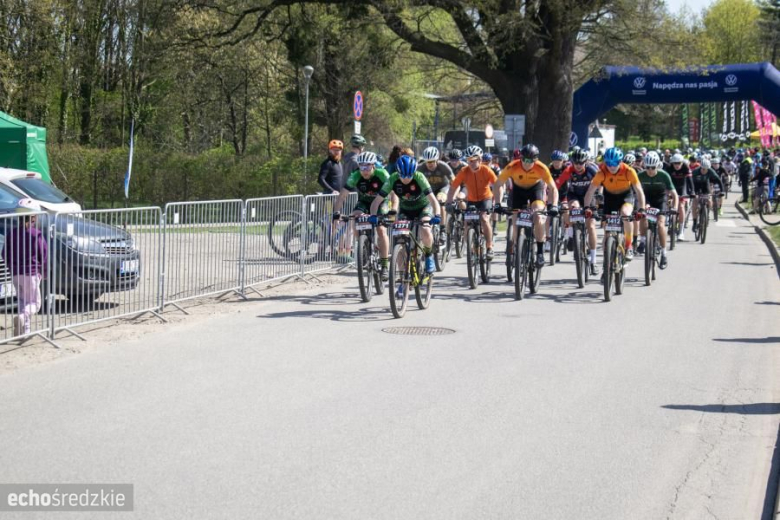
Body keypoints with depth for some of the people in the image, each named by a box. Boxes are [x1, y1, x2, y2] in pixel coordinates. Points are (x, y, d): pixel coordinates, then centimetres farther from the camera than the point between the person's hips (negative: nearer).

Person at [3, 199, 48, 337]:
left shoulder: (12, 233, 3)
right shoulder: (37, 234, -10)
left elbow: (5, 254, 7)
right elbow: (44, 256, -7)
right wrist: (43, 272, 7)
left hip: (15, 274, 5)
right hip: (32, 273, -5)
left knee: (22, 301, 18)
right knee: (35, 302, 2)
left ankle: (24, 329, 13)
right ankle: (22, 317, -27)